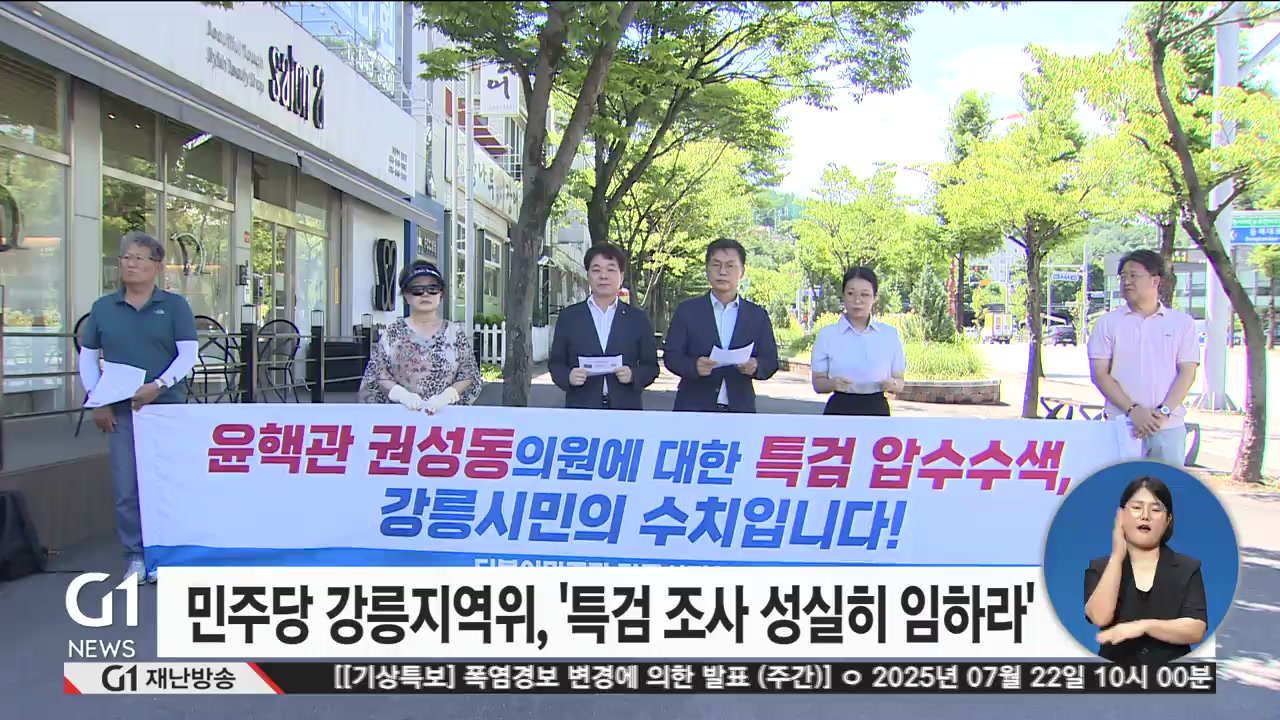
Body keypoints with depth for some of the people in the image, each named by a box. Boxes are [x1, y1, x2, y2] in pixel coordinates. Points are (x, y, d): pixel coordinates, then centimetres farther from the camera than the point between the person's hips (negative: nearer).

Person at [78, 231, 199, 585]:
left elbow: (188, 354, -5)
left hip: (166, 407, -2)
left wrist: (159, 385, -18)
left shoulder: (175, 305, 2)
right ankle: (134, 557, 14)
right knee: (126, 487, 3)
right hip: (121, 410, 2)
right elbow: (88, 357, 13)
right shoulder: (103, 308, 9)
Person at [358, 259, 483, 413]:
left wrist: (446, 396, -13)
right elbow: (378, 375, 3)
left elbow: (468, 376, 3)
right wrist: (402, 394, -13)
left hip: (445, 412, 0)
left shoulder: (455, 333, 6)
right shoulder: (392, 333, 6)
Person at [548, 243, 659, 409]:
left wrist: (633, 375, -11)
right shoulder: (568, 317, 9)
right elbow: (555, 363, 10)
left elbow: (651, 366, 10)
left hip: (625, 409, 0)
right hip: (581, 409, 0)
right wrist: (568, 376, -12)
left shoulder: (638, 319, 9)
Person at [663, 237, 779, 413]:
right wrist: (694, 366, -21)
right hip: (694, 407, -1)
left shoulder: (757, 315, 9)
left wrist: (756, 367, -18)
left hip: (740, 408, 2)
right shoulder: (687, 310, 4)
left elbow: (770, 360, 5)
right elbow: (671, 355, -1)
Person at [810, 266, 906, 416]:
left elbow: (900, 382, 10)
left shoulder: (890, 335, 4)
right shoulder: (827, 335, 1)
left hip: (877, 412, 1)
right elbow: (818, 383, 3)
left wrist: (892, 384, -13)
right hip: (840, 412, -1)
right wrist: (833, 383, -19)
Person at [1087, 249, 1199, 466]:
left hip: (1169, 426, 1)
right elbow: (1099, 373, 0)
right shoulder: (1107, 323, 7)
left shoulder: (1182, 322, 9)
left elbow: (1187, 372, 3)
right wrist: (1133, 410, -11)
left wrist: (1163, 411, -11)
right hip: (1122, 425, -1)